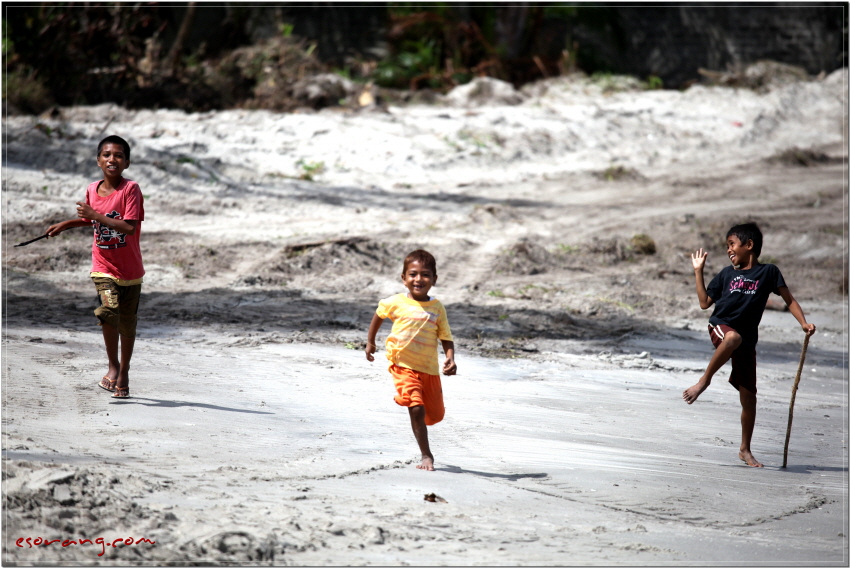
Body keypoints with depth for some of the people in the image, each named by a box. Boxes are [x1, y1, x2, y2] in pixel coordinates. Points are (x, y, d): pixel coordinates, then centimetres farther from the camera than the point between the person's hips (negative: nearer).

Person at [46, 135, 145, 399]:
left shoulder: (131, 189, -14)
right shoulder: (92, 190, 1)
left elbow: (130, 227, -24)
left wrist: (95, 215, -24)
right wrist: (65, 224, 22)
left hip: (130, 270, -2)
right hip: (104, 268, 2)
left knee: (127, 324, 8)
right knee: (109, 311, -20)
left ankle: (124, 372, 28)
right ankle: (113, 366, -1)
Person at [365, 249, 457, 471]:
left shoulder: (437, 308, -1)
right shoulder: (396, 303, -5)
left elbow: (446, 337, 1)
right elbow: (378, 315, 15)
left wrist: (450, 359, -16)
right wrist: (370, 342, 22)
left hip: (429, 369, 3)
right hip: (403, 366, -3)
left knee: (435, 415, 13)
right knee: (417, 409, -19)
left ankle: (418, 421, 49)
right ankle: (426, 456, -8)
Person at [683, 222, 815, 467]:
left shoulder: (768, 272, 4)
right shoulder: (727, 274, 12)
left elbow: (789, 300, 6)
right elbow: (705, 302, 17)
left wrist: (804, 323, -8)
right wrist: (698, 271, 15)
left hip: (746, 340, 0)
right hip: (720, 327, 0)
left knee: (749, 396, 1)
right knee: (733, 337, -41)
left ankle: (745, 449, 13)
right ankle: (704, 380, -29)